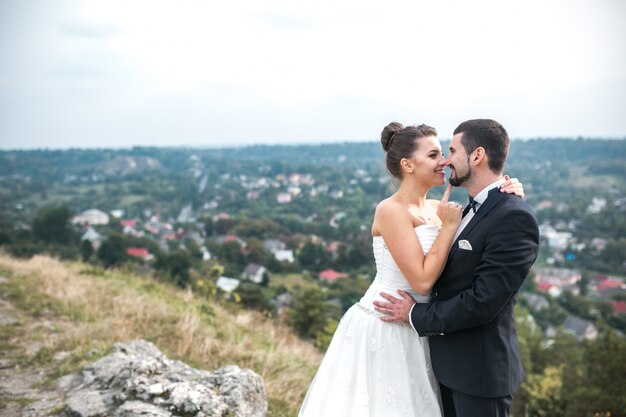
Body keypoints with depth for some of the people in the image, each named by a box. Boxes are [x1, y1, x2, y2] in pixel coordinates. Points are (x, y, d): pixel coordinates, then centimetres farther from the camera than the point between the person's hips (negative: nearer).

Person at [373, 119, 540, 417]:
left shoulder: (514, 218, -21)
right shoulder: (475, 208, 8)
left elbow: (482, 302, -24)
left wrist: (416, 315, -15)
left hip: (479, 368, -8)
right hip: (451, 361, 8)